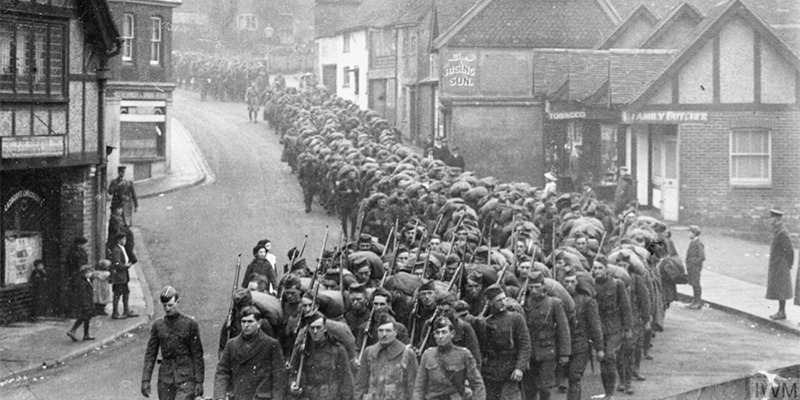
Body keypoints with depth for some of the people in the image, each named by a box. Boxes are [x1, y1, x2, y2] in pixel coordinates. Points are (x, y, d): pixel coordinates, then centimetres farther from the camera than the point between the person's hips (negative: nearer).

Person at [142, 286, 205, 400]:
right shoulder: (158, 325, 6)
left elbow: (197, 354, -2)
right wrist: (145, 381, -1)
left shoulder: (190, 324, -3)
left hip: (186, 378, -4)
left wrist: (199, 382, -5)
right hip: (165, 378, 4)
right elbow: (150, 354, 7)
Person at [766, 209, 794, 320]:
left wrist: (788, 265, -12)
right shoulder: (778, 232, 11)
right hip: (776, 266, 10)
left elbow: (790, 250, -21)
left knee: (779, 289, -5)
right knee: (778, 289, 13)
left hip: (780, 267, -10)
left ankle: (782, 312, -1)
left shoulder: (782, 233, -20)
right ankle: (780, 311, 18)